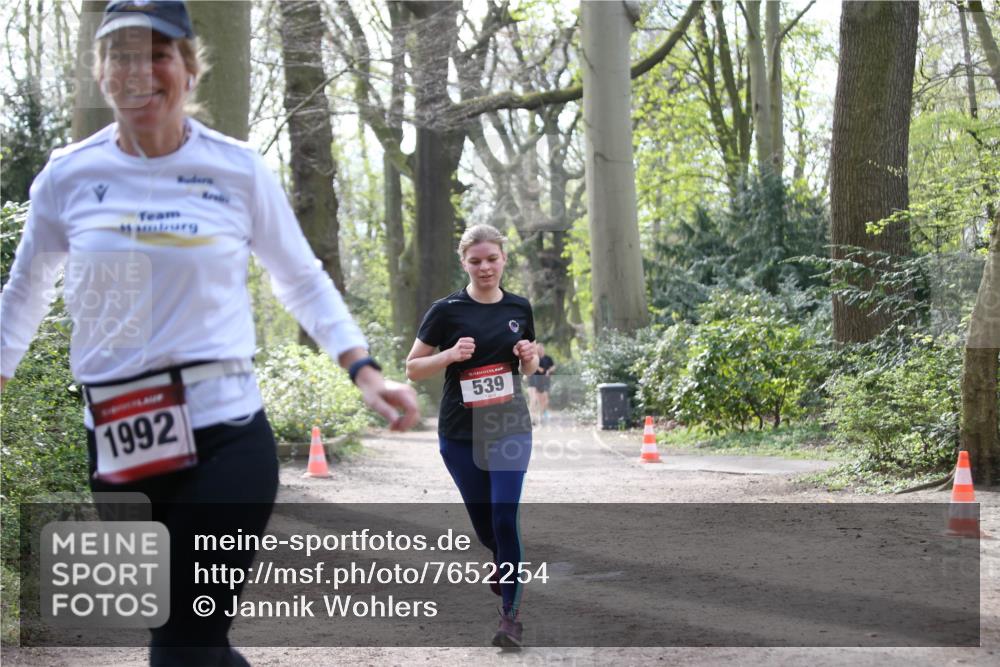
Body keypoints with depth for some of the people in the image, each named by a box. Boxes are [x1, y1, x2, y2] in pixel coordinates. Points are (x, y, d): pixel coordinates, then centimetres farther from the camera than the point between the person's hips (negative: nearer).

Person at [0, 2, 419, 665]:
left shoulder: (238, 169, -1)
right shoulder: (69, 177, 2)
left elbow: (303, 280, 11)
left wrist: (364, 370, 1)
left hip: (226, 438, -3)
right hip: (119, 450, 3)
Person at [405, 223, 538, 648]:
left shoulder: (519, 308, 3)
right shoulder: (447, 310, -6)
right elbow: (412, 369, -3)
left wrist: (529, 355, -6)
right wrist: (451, 354, -19)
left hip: (510, 427, 1)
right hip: (461, 433, 0)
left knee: (505, 518, -11)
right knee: (482, 521, 9)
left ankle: (510, 614, -3)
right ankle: (503, 563, 44)